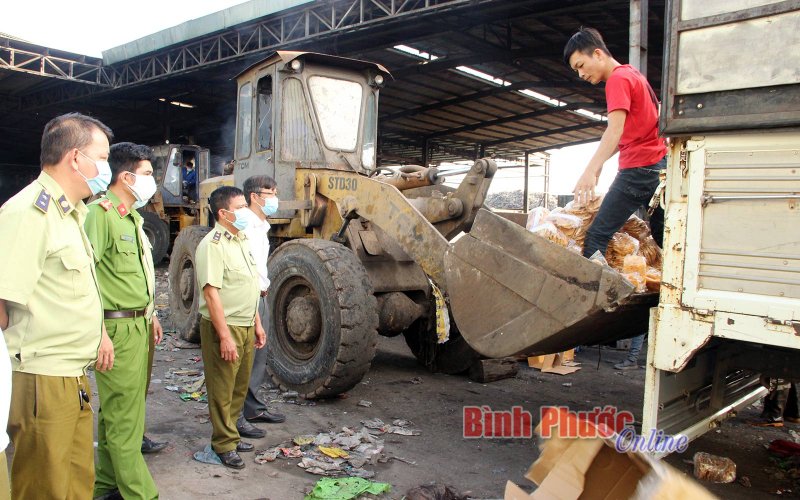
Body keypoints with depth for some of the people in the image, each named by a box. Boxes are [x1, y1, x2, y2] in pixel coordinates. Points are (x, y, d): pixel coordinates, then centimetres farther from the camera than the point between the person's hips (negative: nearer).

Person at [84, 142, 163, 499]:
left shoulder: (132, 218, 16)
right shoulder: (100, 213, -14)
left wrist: (151, 314, 22)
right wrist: (100, 333, -26)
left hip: (138, 325, 10)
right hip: (118, 329, -10)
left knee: (116, 411, 17)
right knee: (124, 419, -3)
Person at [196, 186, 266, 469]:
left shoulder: (242, 241, 13)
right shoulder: (213, 245, -16)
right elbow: (212, 293, -21)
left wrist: (257, 323, 18)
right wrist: (225, 336, -23)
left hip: (246, 326, 9)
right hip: (224, 327, -9)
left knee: (240, 387, 17)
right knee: (222, 389, 3)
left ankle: (230, 434, 31)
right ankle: (225, 444, 15)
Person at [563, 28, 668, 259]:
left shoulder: (618, 79, -8)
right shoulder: (632, 74, 21)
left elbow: (615, 130, -22)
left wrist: (590, 170, -30)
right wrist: (599, 164, 18)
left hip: (639, 168, -10)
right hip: (659, 164, 10)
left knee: (597, 235, -11)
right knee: (662, 240, 12)